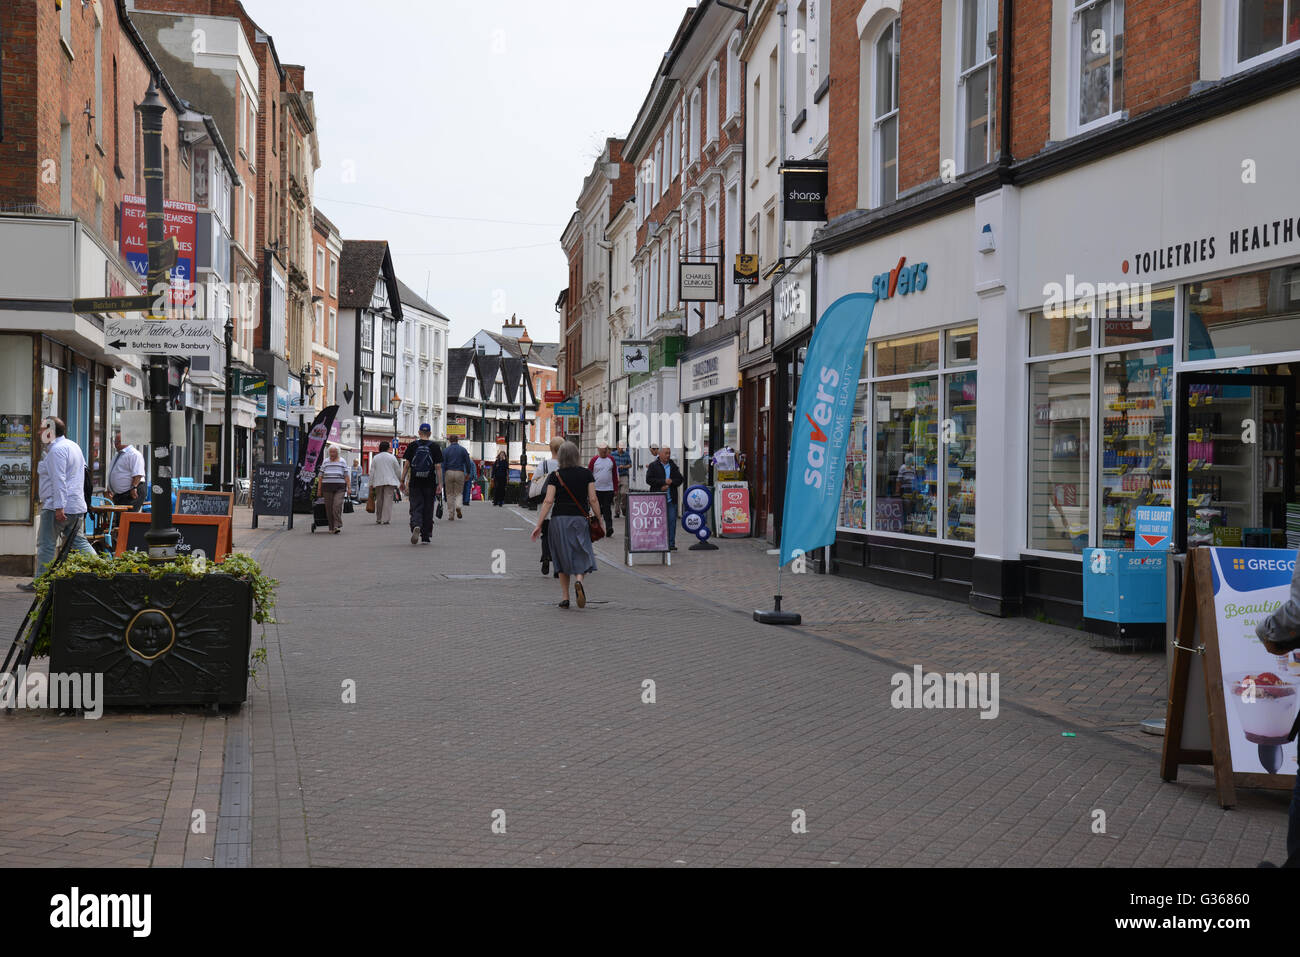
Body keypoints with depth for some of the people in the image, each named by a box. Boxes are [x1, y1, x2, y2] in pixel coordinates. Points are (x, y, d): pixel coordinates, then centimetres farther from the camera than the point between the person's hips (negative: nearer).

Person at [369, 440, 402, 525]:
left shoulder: (375, 458, 6)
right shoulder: (392, 457, 1)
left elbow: (372, 471, 5)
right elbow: (398, 470, 5)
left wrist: (371, 483, 8)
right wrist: (401, 480, 16)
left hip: (378, 482, 2)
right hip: (390, 481, -2)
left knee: (379, 500, 11)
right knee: (388, 499, -4)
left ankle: (378, 519, 17)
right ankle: (385, 519, -11)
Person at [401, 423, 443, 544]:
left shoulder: (412, 446, 1)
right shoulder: (435, 446, -1)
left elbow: (406, 465, 0)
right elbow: (438, 467, -5)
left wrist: (403, 481, 6)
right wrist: (439, 484, -4)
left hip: (415, 483, 0)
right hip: (430, 483, 0)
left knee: (416, 507, 2)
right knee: (428, 509, 10)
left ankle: (416, 526, -26)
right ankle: (426, 536, 15)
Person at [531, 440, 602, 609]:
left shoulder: (555, 476, -1)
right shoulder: (586, 474, 2)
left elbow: (548, 501, -7)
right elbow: (593, 500, 0)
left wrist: (539, 525, -6)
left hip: (558, 519, 0)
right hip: (579, 519, 0)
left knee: (563, 558, 10)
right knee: (580, 556, 6)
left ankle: (565, 598, 11)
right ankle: (578, 580, -26)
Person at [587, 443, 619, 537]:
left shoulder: (611, 459, 7)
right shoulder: (594, 459, 0)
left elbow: (615, 475, 11)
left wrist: (616, 489, 8)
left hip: (609, 489, 0)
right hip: (597, 489, 0)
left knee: (607, 509, -6)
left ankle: (609, 527, -12)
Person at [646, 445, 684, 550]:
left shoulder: (673, 466, 12)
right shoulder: (653, 466, 3)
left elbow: (680, 480, 6)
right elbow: (649, 480, -8)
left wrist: (670, 484, -11)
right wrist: (664, 481, -14)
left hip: (671, 499, 2)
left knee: (672, 521, -2)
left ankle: (671, 544, 3)